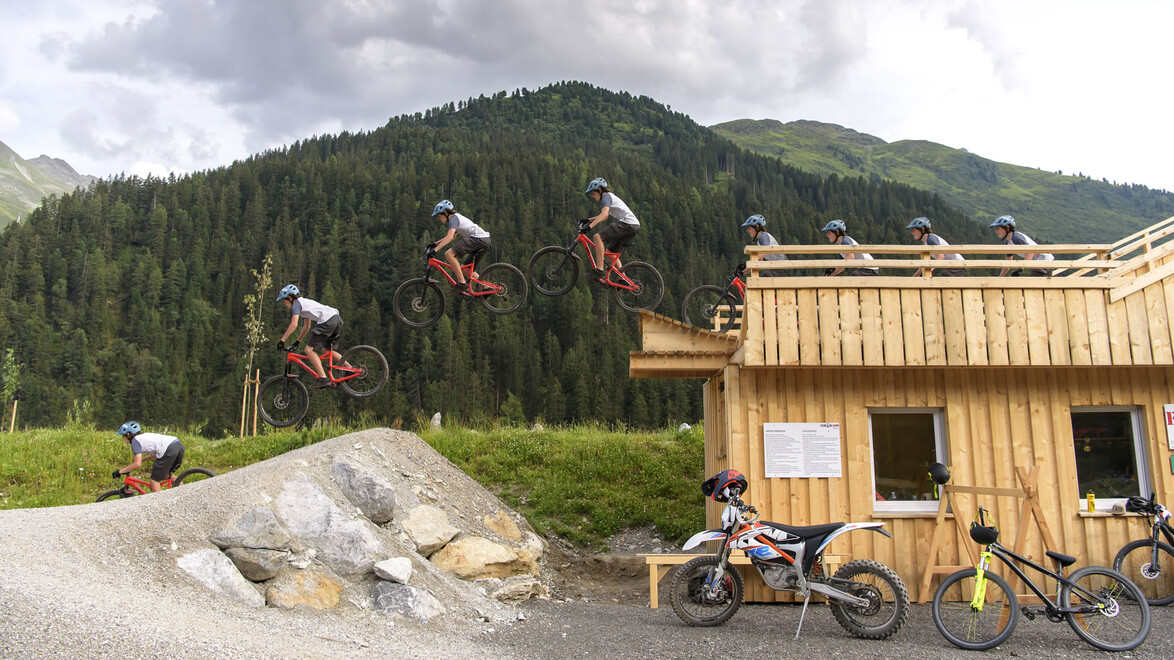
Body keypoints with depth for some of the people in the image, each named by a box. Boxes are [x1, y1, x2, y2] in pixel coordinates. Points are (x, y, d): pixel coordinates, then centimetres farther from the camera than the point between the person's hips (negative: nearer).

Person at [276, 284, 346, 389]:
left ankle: (323, 379, -12)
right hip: (337, 318, 9)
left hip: (327, 321, -9)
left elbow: (294, 324, -10)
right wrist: (297, 341, 40)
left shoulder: (296, 304, 4)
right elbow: (306, 327, 36)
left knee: (309, 350, -3)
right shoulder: (304, 302, 32)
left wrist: (282, 340, -6)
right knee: (328, 350, 25)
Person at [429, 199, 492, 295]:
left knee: (449, 254, -17)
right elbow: (451, 237, 36)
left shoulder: (453, 218, -7)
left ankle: (462, 283, -18)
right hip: (484, 241, 11)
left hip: (478, 238, -11)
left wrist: (435, 249, -25)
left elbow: (449, 237, -22)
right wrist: (435, 243, 31)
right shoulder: (456, 217, 24)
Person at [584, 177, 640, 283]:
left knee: (598, 237, -19)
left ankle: (600, 270, -25)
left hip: (627, 224, -11)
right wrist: (588, 220, 28)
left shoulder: (607, 196, -5)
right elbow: (605, 216, 38)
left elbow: (604, 214, -23)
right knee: (611, 252, 18)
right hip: (634, 226, 11)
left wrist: (590, 226, -31)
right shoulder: (610, 197, 26)